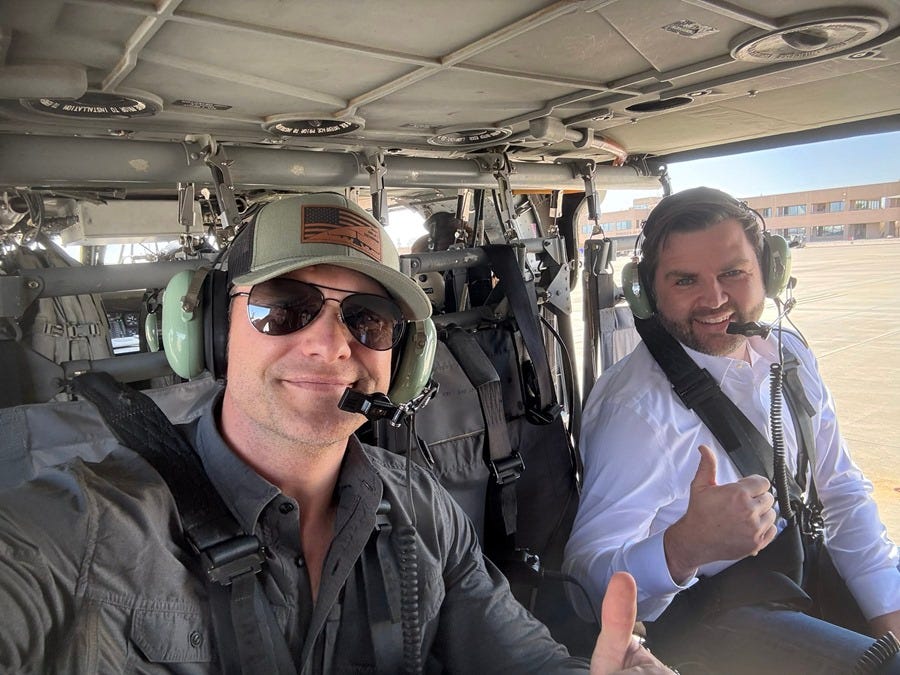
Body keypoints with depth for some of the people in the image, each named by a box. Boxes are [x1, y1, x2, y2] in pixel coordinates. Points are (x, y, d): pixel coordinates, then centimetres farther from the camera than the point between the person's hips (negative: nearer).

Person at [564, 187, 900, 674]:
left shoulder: (789, 355, -1)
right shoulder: (636, 408, -24)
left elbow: (842, 492, 7)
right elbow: (588, 575, -29)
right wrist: (684, 548, -47)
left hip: (798, 570, 7)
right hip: (694, 611, -6)